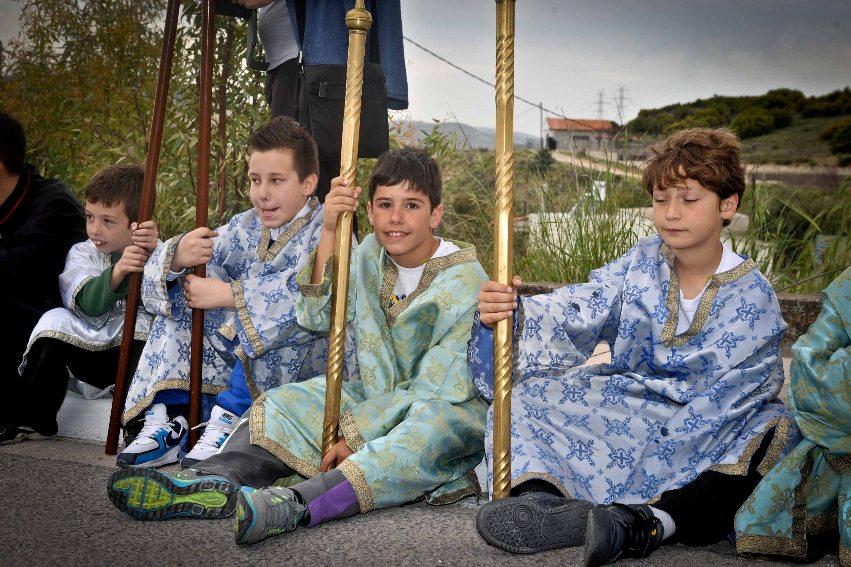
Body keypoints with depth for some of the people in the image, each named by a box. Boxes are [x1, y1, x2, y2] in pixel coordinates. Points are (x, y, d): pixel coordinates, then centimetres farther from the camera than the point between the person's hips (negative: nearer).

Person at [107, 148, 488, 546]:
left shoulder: (464, 280, -17)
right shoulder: (372, 252, 1)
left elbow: (438, 390, -19)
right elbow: (317, 317, -6)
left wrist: (357, 434, -21)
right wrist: (329, 233, -17)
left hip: (450, 403, -6)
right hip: (373, 395, 6)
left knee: (437, 422, -40)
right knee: (284, 404, -11)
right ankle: (207, 483, -38)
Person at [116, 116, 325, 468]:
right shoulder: (246, 227, 8)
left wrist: (228, 294, -27)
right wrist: (178, 257, -24)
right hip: (237, 360, 6)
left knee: (284, 317, -35)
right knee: (183, 293, -4)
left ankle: (228, 421, -23)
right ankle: (166, 419, -12)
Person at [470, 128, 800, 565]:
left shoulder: (752, 298, -9)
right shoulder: (642, 263, 0)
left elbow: (719, 402, -13)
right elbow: (575, 313, -13)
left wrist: (642, 479, -22)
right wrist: (508, 312, -35)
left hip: (707, 435, -3)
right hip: (626, 411, 3)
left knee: (776, 429, -32)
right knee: (528, 393, -11)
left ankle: (652, 523, -45)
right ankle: (541, 496, -38)